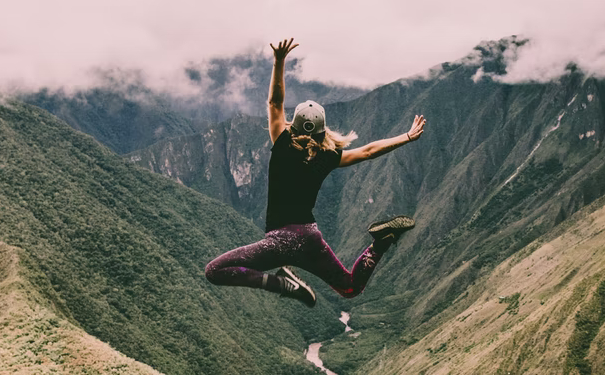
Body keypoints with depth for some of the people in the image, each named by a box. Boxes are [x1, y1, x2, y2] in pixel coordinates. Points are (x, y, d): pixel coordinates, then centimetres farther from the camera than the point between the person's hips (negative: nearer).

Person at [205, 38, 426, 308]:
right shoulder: (328, 158, 2)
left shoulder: (283, 148, -7)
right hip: (311, 237, 5)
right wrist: (408, 137, 21)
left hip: (282, 238, -5)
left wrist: (279, 62, -3)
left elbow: (275, 102, -1)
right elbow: (368, 151, 11)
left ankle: (281, 282, -21)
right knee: (351, 288, 25)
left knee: (215, 271, -6)